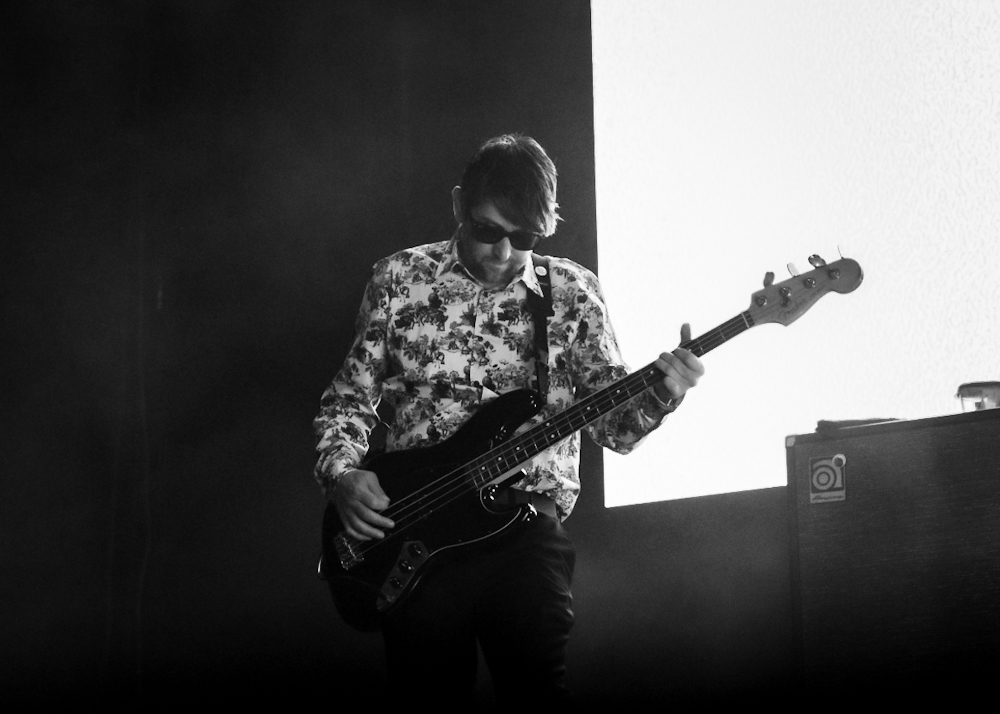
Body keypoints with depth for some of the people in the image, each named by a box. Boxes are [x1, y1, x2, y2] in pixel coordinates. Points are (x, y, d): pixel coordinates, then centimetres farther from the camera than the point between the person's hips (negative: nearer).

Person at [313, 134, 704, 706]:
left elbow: (614, 424, 6)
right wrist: (341, 474, -5)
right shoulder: (399, 278, 8)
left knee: (536, 683, -16)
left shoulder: (573, 291, 8)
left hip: (525, 516, 0)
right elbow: (348, 399, 13)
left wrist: (658, 396, -15)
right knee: (431, 686, -7)